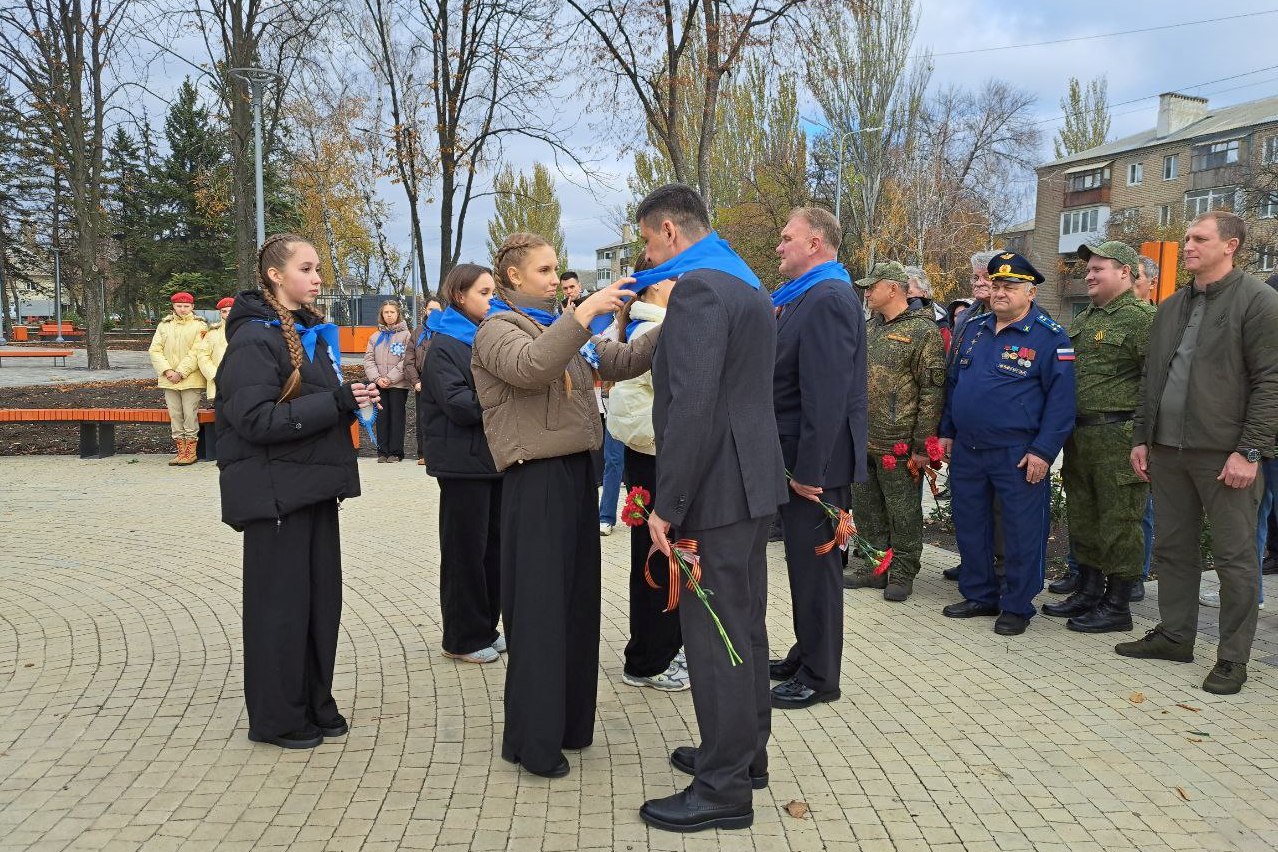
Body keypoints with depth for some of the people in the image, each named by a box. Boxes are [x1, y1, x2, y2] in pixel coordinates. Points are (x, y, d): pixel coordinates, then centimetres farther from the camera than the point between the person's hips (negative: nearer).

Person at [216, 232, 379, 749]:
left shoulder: (314, 332, 13)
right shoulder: (254, 339, -13)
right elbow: (256, 419, -23)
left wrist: (353, 398, 4)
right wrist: (337, 402, -23)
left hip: (315, 485, 8)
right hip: (276, 492, -8)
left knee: (322, 597, 13)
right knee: (280, 604, 3)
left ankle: (315, 703, 27)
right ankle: (276, 717, 18)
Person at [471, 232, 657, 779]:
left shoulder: (561, 327, 20)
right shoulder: (497, 329, -3)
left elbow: (620, 362, 12)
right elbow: (529, 367, -26)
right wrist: (584, 313, -28)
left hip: (577, 471, 8)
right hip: (536, 478, -8)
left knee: (578, 601, 13)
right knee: (538, 609, -4)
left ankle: (570, 722, 26)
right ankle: (533, 741, 7)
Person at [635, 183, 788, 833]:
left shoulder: (698, 288, -16)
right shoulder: (747, 285, 16)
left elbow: (693, 406, -24)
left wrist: (668, 506, -20)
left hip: (715, 490, -10)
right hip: (750, 482, 10)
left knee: (715, 637, -1)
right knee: (743, 627, 18)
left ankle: (724, 789, 11)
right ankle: (745, 754, 32)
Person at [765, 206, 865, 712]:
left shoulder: (827, 299, -18)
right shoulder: (804, 297, 14)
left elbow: (825, 395, -24)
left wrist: (809, 469, -23)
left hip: (817, 462, -9)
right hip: (801, 458, 9)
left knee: (816, 568, 1)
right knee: (804, 563, 18)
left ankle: (819, 679, 15)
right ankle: (805, 657, 32)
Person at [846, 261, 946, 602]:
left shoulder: (923, 332, -10)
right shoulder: (870, 328, 14)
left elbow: (933, 391, -14)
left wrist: (922, 445, -16)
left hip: (899, 445, -8)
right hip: (862, 441, 8)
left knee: (903, 513, 5)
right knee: (866, 508, 15)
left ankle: (902, 574, 18)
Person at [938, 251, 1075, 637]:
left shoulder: (1049, 336, -7)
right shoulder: (973, 329, 11)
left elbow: (1061, 398, -10)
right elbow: (953, 383, 18)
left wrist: (1043, 451, -16)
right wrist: (947, 431, 14)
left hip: (1018, 455, -6)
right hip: (966, 450, 6)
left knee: (1021, 532, 3)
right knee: (970, 526, 13)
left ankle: (1017, 606, 17)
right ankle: (979, 596, 28)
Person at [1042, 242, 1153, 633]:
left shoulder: (1142, 318, -9)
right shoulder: (1082, 320, 17)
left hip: (1118, 438, -9)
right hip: (1079, 435, 9)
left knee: (1118, 523, 0)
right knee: (1082, 518, 16)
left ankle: (1117, 606, 10)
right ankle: (1088, 592, 30)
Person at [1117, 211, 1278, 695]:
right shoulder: (1171, 306, 15)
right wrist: (1141, 438, 13)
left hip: (1223, 453, -6)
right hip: (1168, 450, 7)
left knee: (1235, 558, 2)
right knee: (1172, 549, 13)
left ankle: (1233, 659, 12)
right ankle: (1174, 637, 26)